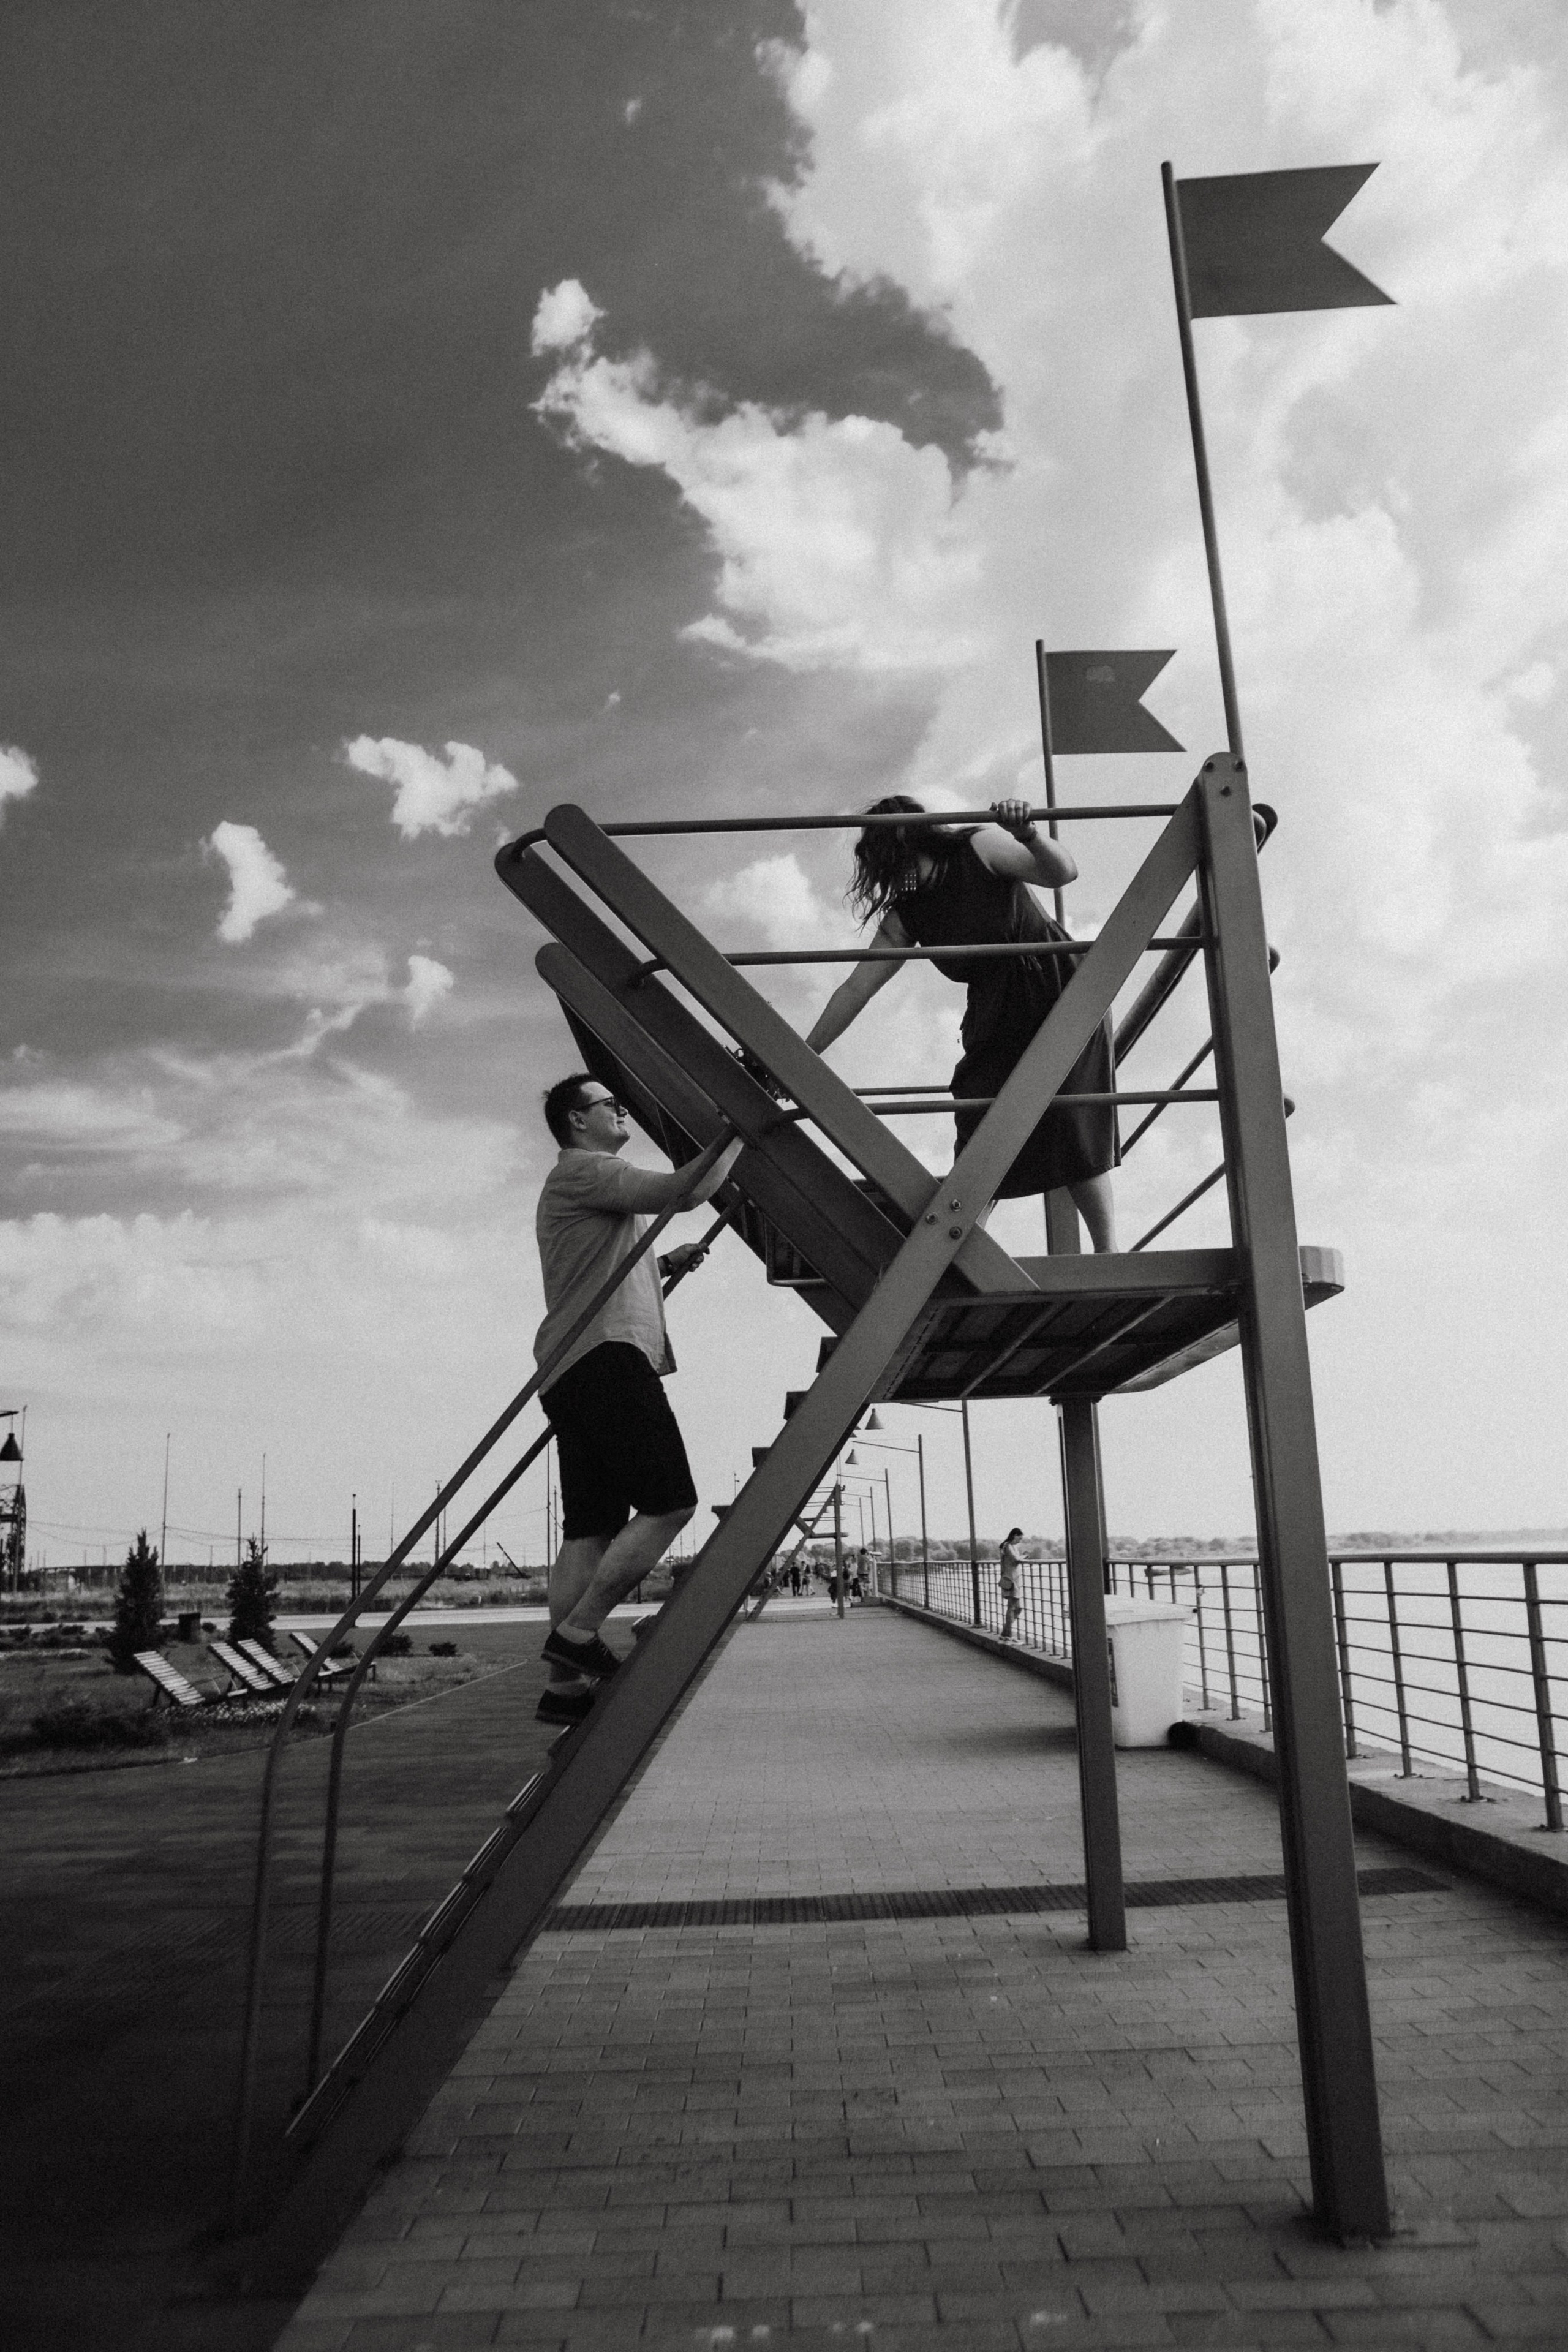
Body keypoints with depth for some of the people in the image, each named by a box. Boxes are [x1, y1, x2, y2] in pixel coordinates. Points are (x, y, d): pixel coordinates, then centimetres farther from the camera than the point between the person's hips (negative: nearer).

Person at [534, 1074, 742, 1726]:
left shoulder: (598, 1185, 31)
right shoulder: (579, 1171, -1)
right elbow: (684, 1191, -14)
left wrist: (664, 1264, 23)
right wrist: (738, 1134, -3)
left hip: (578, 1374, 10)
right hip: (604, 1356, -10)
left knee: (592, 1526, 4)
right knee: (669, 1503, -12)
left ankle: (566, 1684, 2)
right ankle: (578, 1634, -11)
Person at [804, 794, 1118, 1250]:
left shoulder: (979, 848, -9)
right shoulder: (905, 917, 4)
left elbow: (1063, 874, -19)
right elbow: (857, 988, 2)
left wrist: (1029, 836, -41)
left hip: (1061, 994, -5)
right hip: (996, 1020, 5)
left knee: (1072, 1129, -14)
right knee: (976, 1145, -6)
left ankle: (1108, 1255, -9)